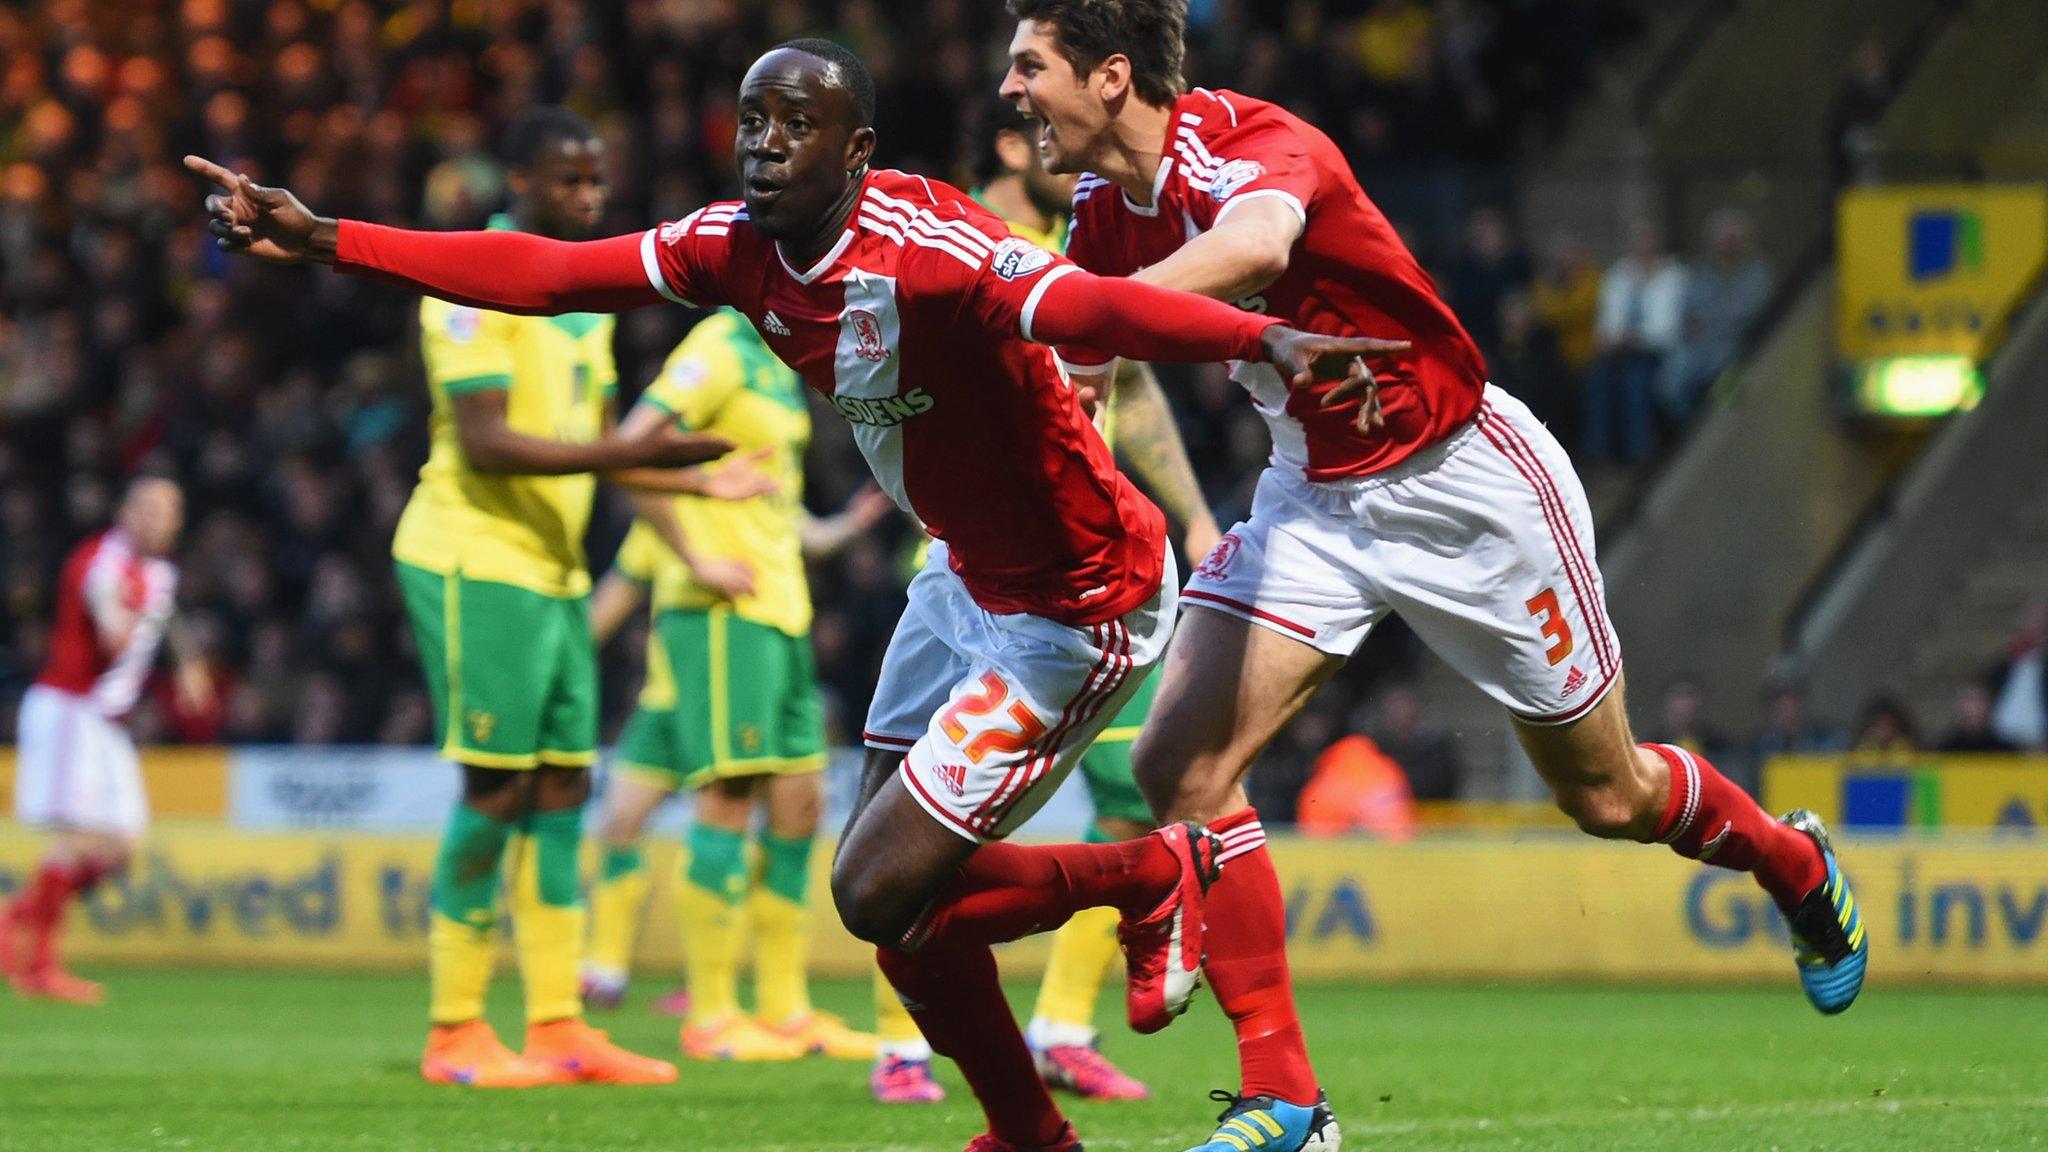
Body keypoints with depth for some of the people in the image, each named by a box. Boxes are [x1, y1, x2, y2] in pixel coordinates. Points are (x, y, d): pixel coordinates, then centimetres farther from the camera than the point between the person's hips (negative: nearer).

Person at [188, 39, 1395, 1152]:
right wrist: (322, 240, -6)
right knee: (897, 894, 12)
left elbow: (1093, 306, -48)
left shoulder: (930, 250, -30)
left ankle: (1161, 871, 13)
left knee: (882, 893, -8)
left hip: (1078, 605, -9)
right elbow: (540, 274, -2)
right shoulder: (738, 248, -5)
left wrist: (1266, 340, -66)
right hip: (969, 576, 9)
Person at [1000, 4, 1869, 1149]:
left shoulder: (1248, 142, -28)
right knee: (1181, 764, -14)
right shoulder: (1107, 209, -4)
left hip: (1466, 480, -6)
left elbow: (1253, 247, -52)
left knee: (1607, 795, 9)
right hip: (1313, 494, 6)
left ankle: (1797, 865, 43)